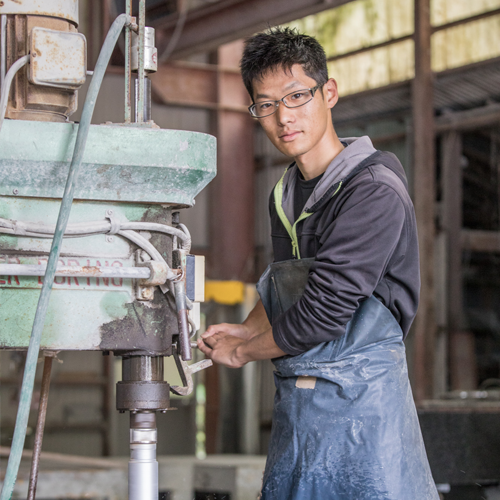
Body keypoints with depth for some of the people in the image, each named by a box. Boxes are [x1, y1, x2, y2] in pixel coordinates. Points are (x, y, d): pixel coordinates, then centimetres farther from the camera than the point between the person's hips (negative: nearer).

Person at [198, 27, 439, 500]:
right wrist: (246, 328, 8)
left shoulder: (374, 190, -15)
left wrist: (243, 351, -4)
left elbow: (323, 312, -18)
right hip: (294, 403, 8)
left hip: (361, 395, -7)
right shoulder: (284, 195, 12)